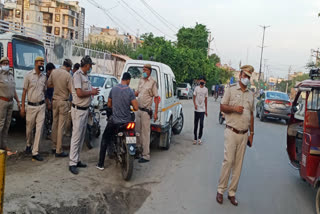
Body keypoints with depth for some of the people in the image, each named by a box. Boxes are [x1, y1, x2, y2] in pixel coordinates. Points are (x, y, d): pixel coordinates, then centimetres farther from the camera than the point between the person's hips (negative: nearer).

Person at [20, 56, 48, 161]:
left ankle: (35, 152, 3)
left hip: (41, 106, 2)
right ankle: (28, 145, 39)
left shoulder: (44, 77, 7)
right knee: (29, 128, 10)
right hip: (31, 106, -2)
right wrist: (22, 107, -4)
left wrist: (47, 101, 4)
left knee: (39, 129, -2)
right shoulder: (29, 75, -3)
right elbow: (24, 91, -2)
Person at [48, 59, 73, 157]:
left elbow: (49, 84, 12)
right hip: (63, 102, -6)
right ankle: (59, 151, 4)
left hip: (55, 100, 6)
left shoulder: (54, 72, 1)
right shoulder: (67, 75, -16)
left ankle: (54, 147, 26)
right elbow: (71, 90, -13)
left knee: (55, 124, 16)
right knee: (61, 126, -2)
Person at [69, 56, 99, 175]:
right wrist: (91, 92, -10)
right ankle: (72, 163, 2)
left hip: (85, 109, 9)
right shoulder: (77, 75, -15)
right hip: (78, 110, -9)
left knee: (81, 137, 14)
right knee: (76, 137, -6)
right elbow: (79, 93, -24)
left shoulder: (85, 75, 13)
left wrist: (93, 91, -1)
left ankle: (77, 160, 24)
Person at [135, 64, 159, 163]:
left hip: (146, 111, -8)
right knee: (138, 131, 16)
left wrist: (156, 113, -15)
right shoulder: (141, 80, 12)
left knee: (145, 133, -5)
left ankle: (146, 156, 2)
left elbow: (156, 98, -11)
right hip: (139, 109, 8)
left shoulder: (152, 82, -10)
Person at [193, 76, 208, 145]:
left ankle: (199, 138, 9)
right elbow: (194, 97, 3)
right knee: (196, 124, 4)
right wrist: (195, 104, -16)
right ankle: (195, 139, 13)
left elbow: (206, 99, 11)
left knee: (201, 124, -4)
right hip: (197, 109, -1)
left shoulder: (206, 89, 7)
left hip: (202, 110, 1)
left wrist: (206, 110, 10)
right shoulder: (196, 88, 2)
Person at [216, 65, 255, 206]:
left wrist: (251, 133, 16)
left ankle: (232, 192, 15)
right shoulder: (231, 90, 2)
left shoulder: (251, 94, 15)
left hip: (244, 134, 4)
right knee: (228, 160, -7)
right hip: (231, 132, -4)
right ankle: (221, 190, 8)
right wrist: (234, 108, -18)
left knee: (238, 164, 6)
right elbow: (222, 107, 1)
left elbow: (251, 114, 19)